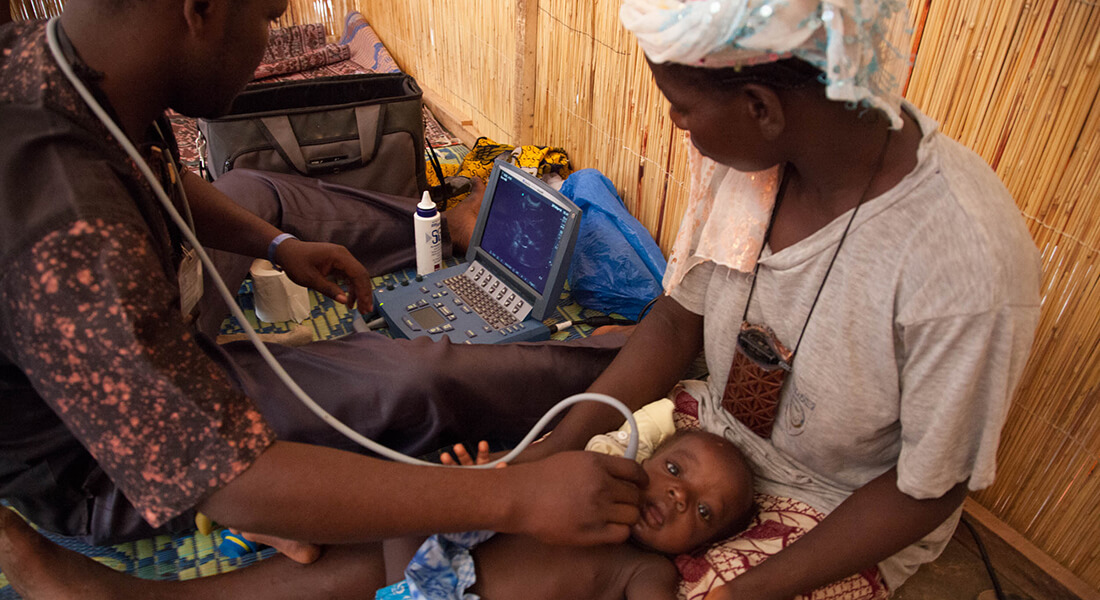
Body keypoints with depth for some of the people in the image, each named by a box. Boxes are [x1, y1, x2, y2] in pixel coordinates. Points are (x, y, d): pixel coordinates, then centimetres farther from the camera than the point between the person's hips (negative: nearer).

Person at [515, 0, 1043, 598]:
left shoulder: (969, 267, -34)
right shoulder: (746, 147, -16)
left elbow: (928, 491, -19)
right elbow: (678, 319, -6)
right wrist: (552, 450, -11)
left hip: (842, 520, -4)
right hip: (718, 427, 5)